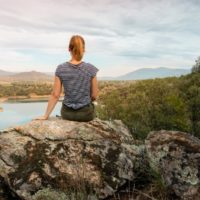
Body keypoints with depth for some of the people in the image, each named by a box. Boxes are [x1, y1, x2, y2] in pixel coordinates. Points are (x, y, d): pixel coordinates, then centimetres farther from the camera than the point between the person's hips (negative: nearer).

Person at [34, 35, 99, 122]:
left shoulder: (61, 69, -11)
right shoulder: (90, 68, -14)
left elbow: (55, 95, -10)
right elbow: (94, 96, -7)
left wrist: (45, 115, -1)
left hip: (67, 113, 2)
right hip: (86, 114, -1)